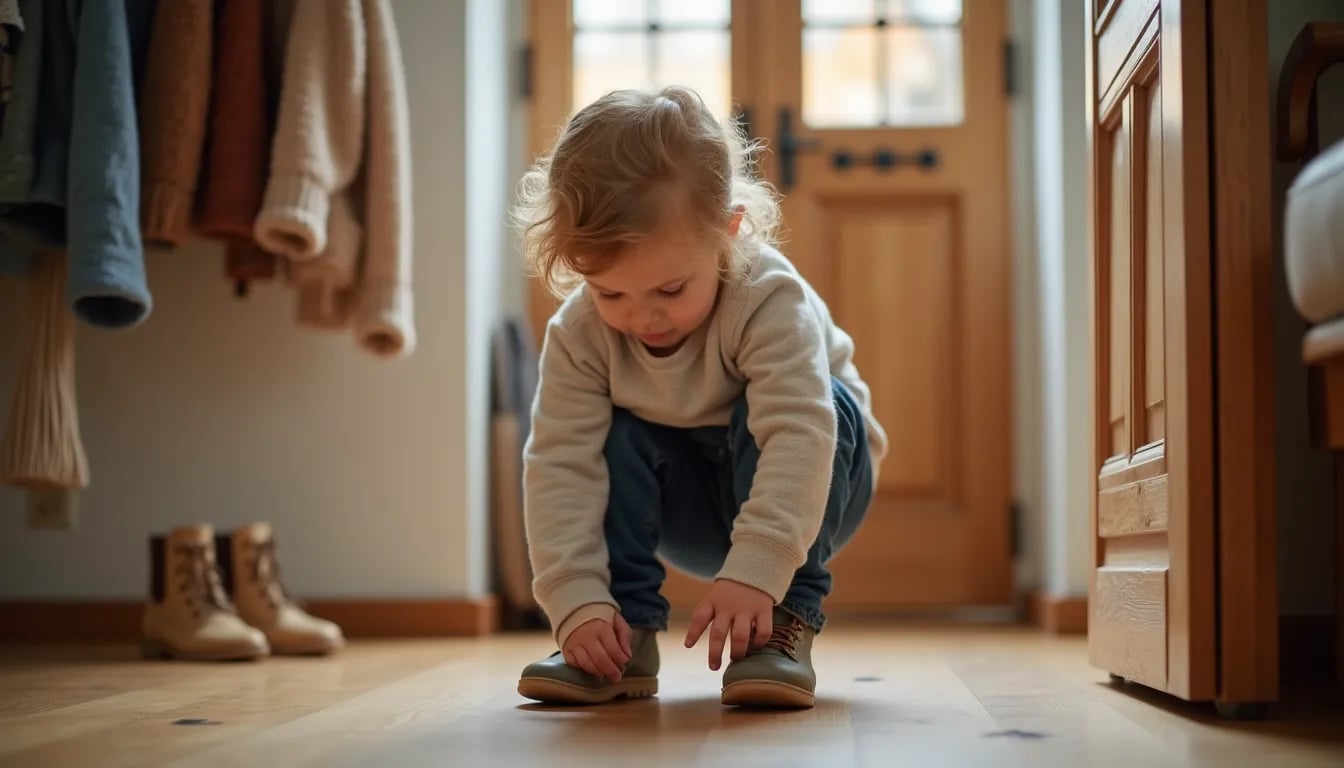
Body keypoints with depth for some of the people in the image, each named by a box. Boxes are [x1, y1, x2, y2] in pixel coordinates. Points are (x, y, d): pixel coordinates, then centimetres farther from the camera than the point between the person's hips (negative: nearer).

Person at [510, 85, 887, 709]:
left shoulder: (770, 300, -32)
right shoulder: (578, 332, -21)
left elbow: (799, 430, -43)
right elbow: (561, 465, -26)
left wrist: (755, 571, -54)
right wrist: (578, 602, -37)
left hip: (803, 489, -2)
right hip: (693, 514, 3)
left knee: (810, 405, -32)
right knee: (616, 435, -23)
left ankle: (784, 624, -28)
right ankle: (626, 636, -17)